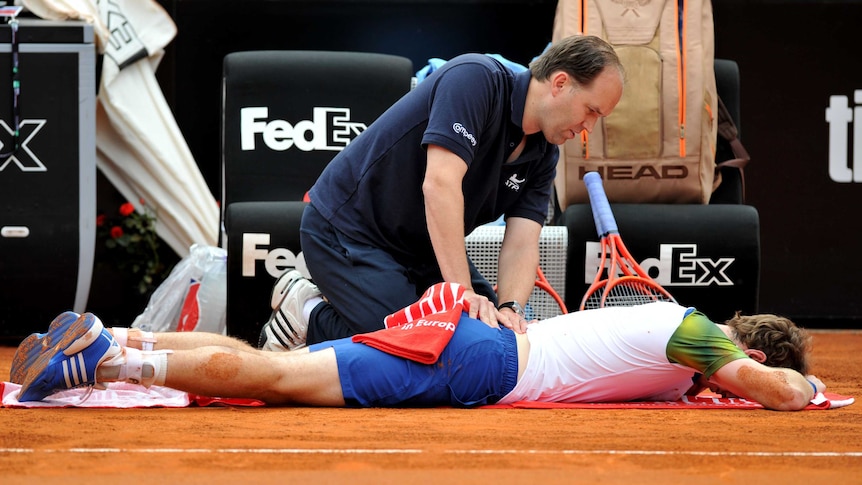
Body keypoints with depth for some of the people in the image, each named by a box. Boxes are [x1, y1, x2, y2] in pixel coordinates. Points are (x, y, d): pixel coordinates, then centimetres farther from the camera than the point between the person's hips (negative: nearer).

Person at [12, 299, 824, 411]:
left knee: (272, 369, 5)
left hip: (484, 341, 8)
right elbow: (781, 390, -17)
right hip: (482, 366, -8)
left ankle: (112, 341, 3)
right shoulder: (693, 336, -5)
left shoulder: (679, 322, 20)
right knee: (280, 378, -13)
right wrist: (802, 386, 6)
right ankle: (106, 359, -15)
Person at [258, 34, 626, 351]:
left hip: (419, 247, 9)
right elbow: (439, 183, -36)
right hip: (345, 231, -9)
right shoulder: (476, 78, -25)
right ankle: (309, 315, 3)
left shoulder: (543, 154, -1)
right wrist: (463, 291, -41)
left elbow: (522, 243, -9)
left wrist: (508, 307, -31)